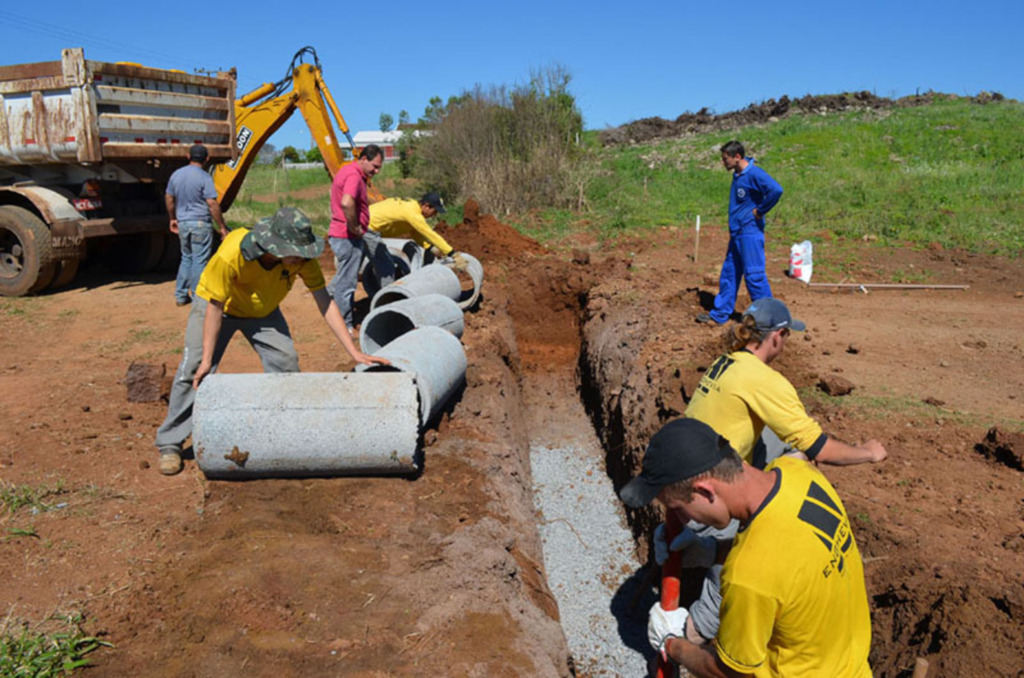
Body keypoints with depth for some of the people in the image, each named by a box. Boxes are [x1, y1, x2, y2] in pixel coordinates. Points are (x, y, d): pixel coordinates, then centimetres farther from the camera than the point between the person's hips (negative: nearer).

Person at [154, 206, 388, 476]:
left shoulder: (302, 258, -29)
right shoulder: (231, 254, -39)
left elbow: (325, 304, -25)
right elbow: (215, 307, -28)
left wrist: (354, 352, -29)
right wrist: (206, 359, -27)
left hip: (263, 311, 3)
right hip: (216, 304, -3)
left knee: (286, 363, -9)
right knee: (194, 371, -8)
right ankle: (170, 444, 5)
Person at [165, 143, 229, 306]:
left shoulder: (176, 174, 7)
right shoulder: (204, 177, -12)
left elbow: (169, 198, 15)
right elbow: (212, 204, -17)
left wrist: (173, 218, 28)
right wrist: (222, 227, -12)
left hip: (182, 223, 6)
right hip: (200, 223, -6)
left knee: (186, 258, 18)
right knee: (200, 261, 0)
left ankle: (180, 296, 19)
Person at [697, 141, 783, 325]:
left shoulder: (754, 174, -17)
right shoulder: (737, 174, 11)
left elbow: (776, 190, -30)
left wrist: (760, 211, -19)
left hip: (750, 233, -9)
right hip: (736, 234, 9)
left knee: (754, 275, -5)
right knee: (729, 274, 13)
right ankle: (719, 314, 21)